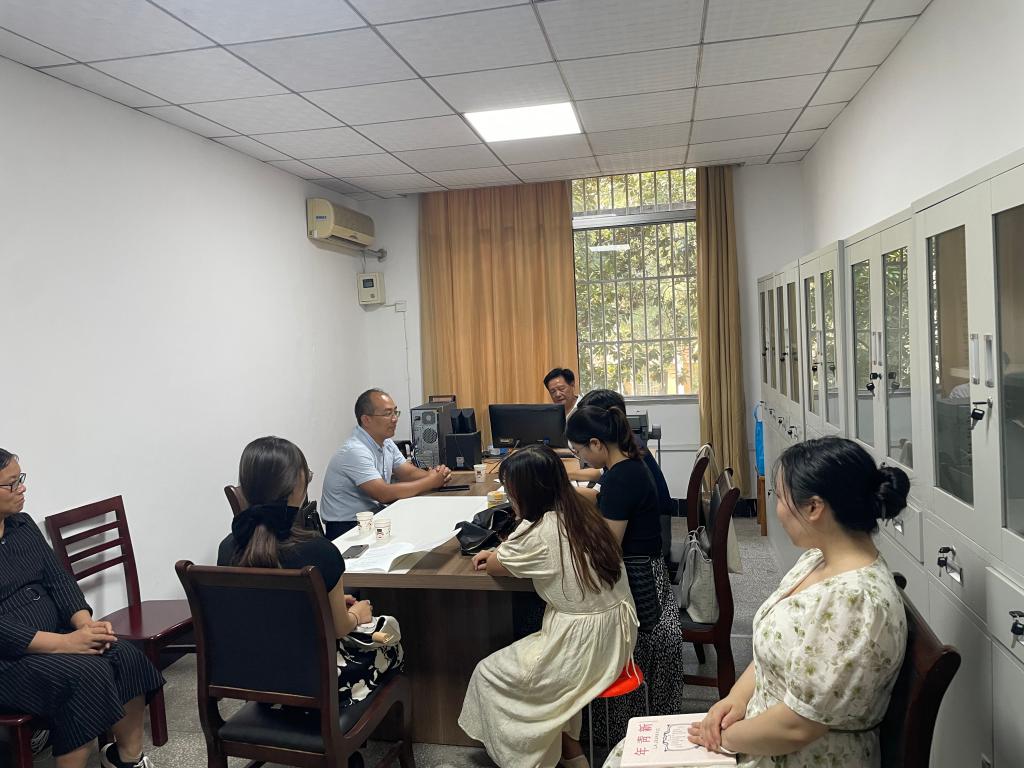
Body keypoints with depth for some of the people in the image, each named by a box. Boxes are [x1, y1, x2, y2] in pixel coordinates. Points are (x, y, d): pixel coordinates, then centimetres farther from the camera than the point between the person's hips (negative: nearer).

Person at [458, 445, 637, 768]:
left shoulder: (537, 533, -21)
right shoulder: (582, 513, 2)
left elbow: (493, 567, -1)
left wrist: (494, 556, 17)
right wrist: (499, 554, 11)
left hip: (585, 648, -8)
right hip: (617, 635, 8)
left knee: (488, 674, 12)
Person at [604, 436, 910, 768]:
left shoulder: (854, 602, -29)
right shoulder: (819, 558, 1)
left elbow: (797, 727, -26)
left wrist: (725, 737, -11)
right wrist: (737, 697, -2)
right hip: (761, 732, 8)